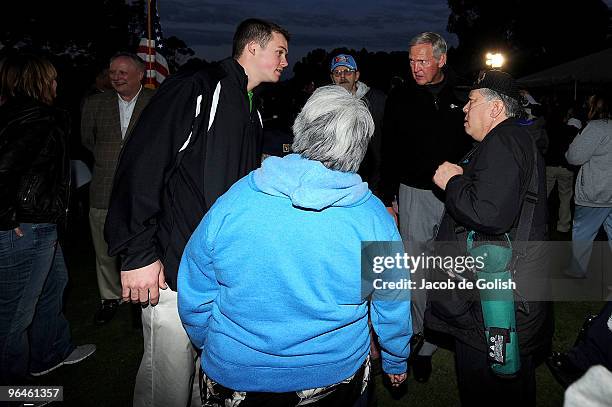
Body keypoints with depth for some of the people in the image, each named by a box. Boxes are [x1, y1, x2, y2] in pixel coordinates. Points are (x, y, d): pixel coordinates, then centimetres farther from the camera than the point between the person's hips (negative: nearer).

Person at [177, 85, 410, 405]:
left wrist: (210, 348, 13)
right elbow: (393, 307, -4)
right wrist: (396, 362, 16)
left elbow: (194, 298, -7)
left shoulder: (233, 201, -18)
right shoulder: (374, 216, -17)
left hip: (234, 376, 0)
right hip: (337, 375, 1)